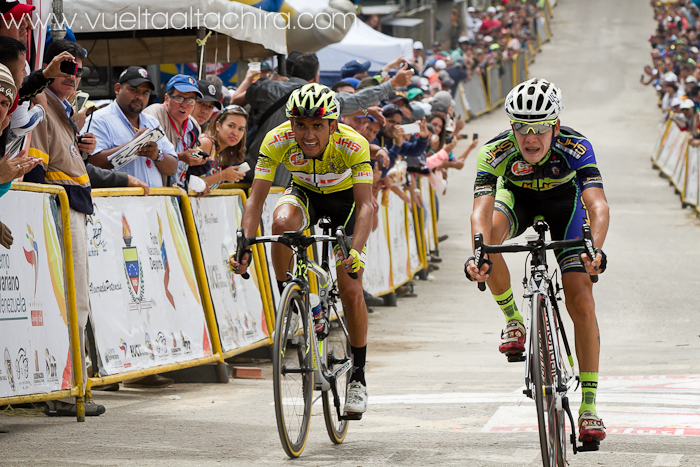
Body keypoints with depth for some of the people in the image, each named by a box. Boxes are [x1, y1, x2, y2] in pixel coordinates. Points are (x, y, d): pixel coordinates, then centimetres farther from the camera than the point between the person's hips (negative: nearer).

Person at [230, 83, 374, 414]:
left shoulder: (353, 145, -35)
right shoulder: (277, 141, -30)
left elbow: (365, 205, -40)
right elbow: (256, 198, -32)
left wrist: (356, 251, -56)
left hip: (344, 198, -1)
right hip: (304, 193, 1)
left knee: (351, 292, -9)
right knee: (282, 222, -36)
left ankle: (358, 376, 11)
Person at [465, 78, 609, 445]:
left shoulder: (576, 148, -36)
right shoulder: (495, 151, -33)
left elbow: (597, 205, -46)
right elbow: (481, 209, -43)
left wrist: (595, 249, -65)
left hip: (564, 201, -1)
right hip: (517, 197, 1)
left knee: (582, 303, -13)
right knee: (490, 233, -34)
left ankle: (589, 406, -7)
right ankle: (512, 320, -9)